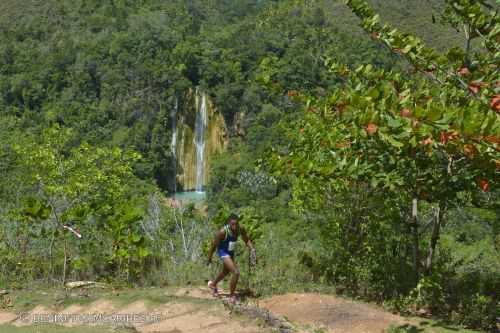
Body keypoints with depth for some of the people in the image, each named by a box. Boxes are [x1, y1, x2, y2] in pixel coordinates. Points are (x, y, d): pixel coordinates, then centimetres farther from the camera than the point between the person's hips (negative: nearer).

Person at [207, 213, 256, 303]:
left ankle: (213, 284, 59)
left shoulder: (241, 228, -22)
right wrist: (209, 259, -7)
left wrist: (252, 249, -23)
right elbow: (214, 245, -19)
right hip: (223, 252, -6)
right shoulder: (222, 232, -34)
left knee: (226, 272, 29)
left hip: (231, 252, 6)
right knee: (236, 273, -20)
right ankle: (232, 296, 1)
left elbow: (247, 240, -5)